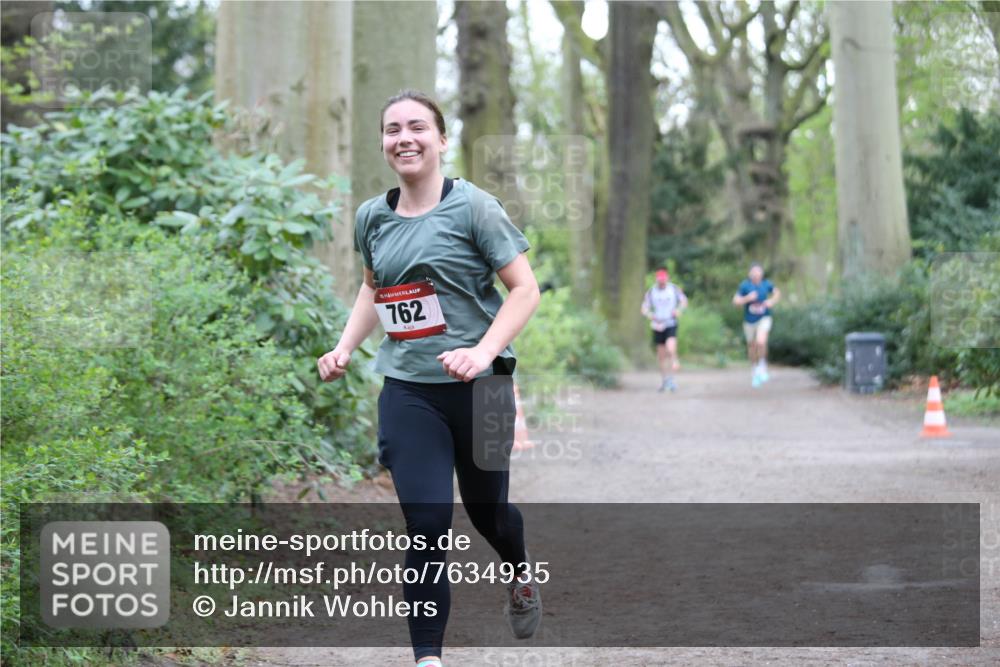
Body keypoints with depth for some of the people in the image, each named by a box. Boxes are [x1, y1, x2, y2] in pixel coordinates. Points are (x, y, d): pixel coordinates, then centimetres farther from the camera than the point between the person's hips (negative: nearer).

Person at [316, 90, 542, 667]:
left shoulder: (473, 207, -8)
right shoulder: (373, 217, 6)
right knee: (427, 524, -9)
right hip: (408, 391, 2)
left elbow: (525, 288, -9)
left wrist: (483, 351, -22)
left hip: (476, 386, -2)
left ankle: (521, 575, 48)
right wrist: (345, 348, 8)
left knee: (487, 510, 14)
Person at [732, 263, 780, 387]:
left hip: (764, 318, -1)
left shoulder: (766, 284, -5)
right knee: (752, 347, 12)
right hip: (749, 320, 1)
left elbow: (777, 293, 12)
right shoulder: (745, 285, -10)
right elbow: (735, 301, -10)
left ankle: (762, 366, 1)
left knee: (761, 342, -23)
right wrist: (747, 298, -26)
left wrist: (772, 301, -7)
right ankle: (755, 372, 33)